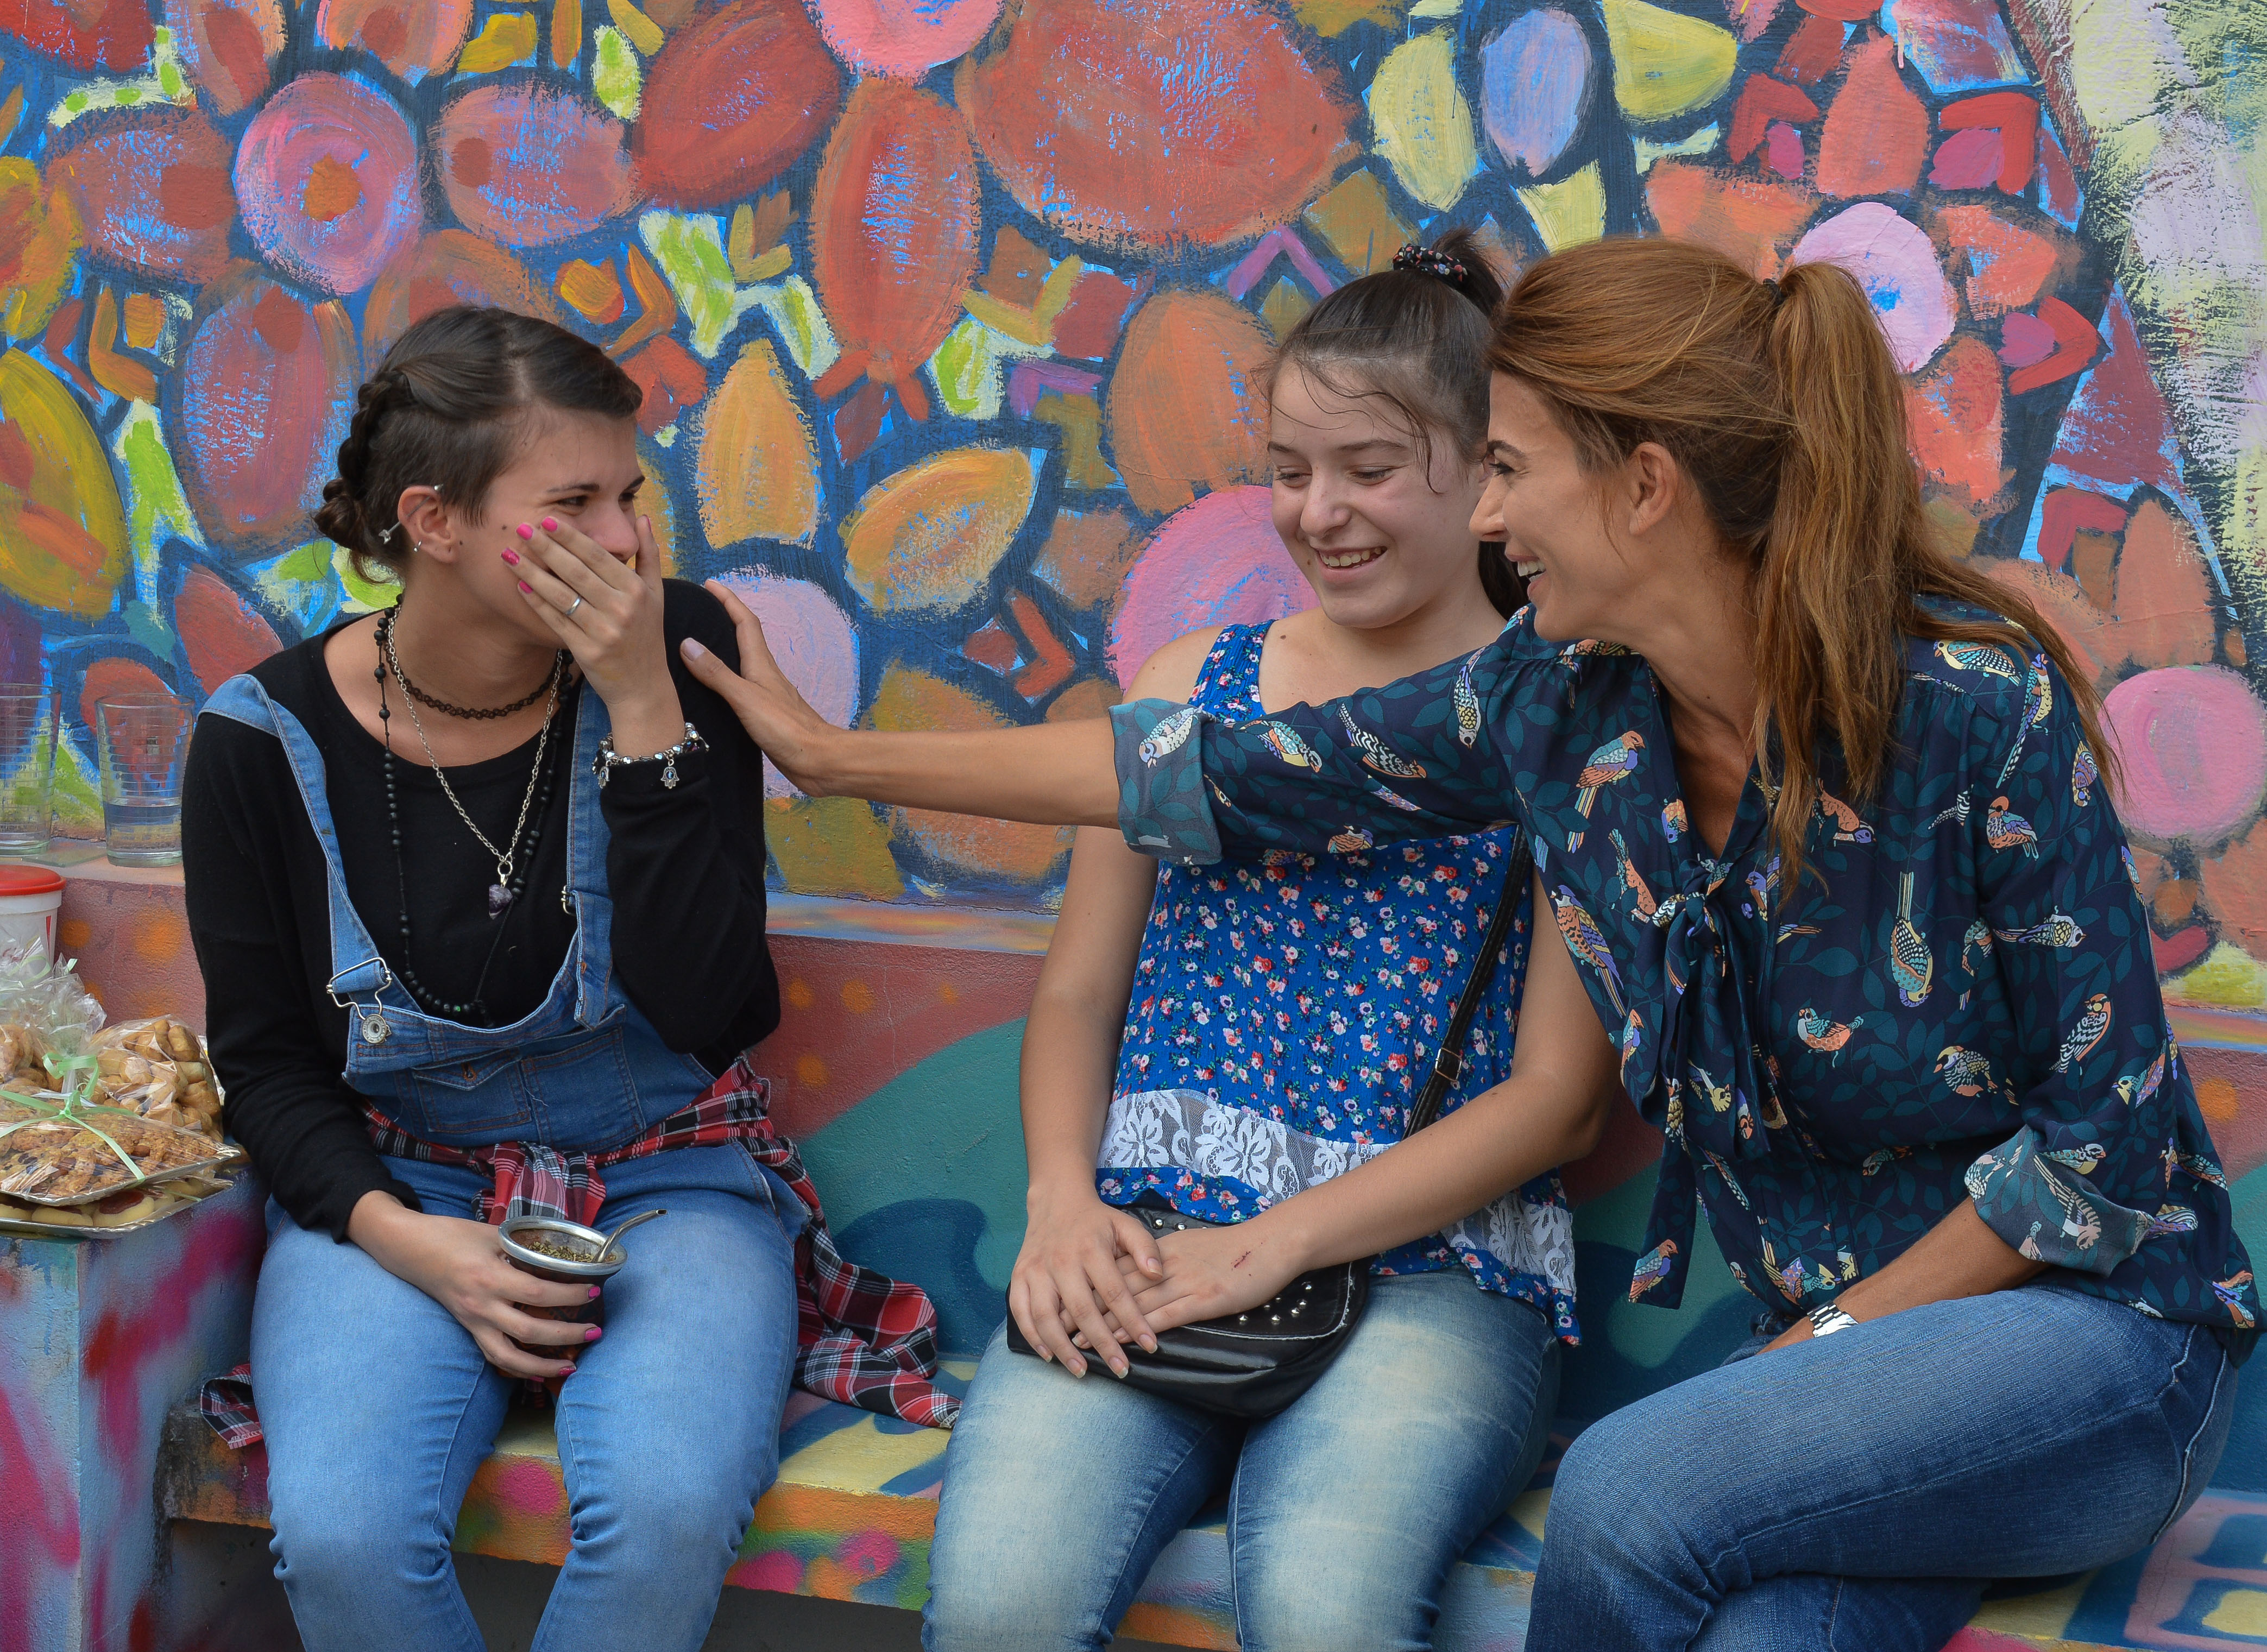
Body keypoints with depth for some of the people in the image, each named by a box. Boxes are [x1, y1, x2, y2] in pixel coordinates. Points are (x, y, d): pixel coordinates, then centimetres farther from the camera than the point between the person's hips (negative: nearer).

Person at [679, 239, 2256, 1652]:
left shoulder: (1981, 709, -20)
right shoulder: (1564, 697, -2)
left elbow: (2108, 1143, -14)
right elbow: (1225, 776, 7)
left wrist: (1821, 1350, -13)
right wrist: (844, 758, 12)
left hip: (2096, 1325, -4)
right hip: (1836, 1330, 4)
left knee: (1626, 1495, -28)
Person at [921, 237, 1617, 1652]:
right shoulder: (1195, 686, 18)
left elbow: (1560, 1097, -1)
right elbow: (1079, 991, 17)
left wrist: (1278, 1241, -11)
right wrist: (1063, 1202, -4)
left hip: (1429, 1263, -2)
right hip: (1146, 1250, 3)